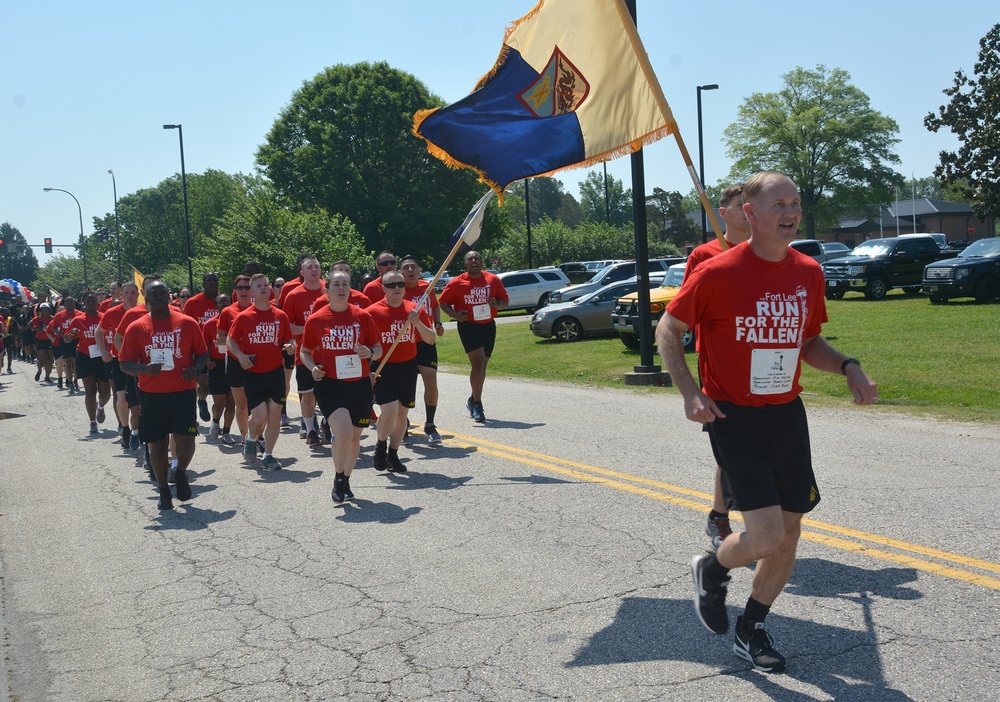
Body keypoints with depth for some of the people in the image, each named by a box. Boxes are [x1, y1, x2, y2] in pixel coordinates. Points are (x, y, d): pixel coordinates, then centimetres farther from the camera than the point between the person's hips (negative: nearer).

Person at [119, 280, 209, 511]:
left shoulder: (187, 323, 2)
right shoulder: (136, 328, 0)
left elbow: (202, 353, 9)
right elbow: (125, 364, 0)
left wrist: (195, 369, -11)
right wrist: (145, 368, -19)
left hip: (183, 392, 0)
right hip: (152, 396, 1)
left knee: (185, 440, -8)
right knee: (156, 444, 8)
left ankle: (181, 473, 24)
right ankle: (163, 490, 24)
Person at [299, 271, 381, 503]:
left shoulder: (362, 316, 1)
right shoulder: (315, 320, -1)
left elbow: (378, 348, 9)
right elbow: (305, 351, 12)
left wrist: (369, 352, -13)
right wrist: (313, 367, -8)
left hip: (359, 385, 3)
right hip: (329, 385, -2)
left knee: (355, 437, 11)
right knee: (343, 433, -20)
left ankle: (346, 482, 34)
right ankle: (338, 479, 5)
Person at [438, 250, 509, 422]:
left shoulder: (493, 280, 3)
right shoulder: (456, 283, -5)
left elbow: (505, 301, 8)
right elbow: (442, 302, 2)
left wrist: (496, 304, -15)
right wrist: (454, 315, -16)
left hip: (488, 326, 4)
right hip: (468, 326, -4)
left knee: (482, 366, 14)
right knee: (478, 364, -15)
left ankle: (473, 401, 32)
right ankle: (477, 404, -5)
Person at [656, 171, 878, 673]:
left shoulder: (808, 273, 4)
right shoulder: (718, 273, -13)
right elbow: (668, 331, -3)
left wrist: (848, 367, -2)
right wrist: (690, 392, -15)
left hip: (788, 414, 6)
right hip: (735, 418, -6)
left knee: (788, 534, 10)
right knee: (766, 538, -13)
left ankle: (751, 631, 31)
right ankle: (712, 571, 21)